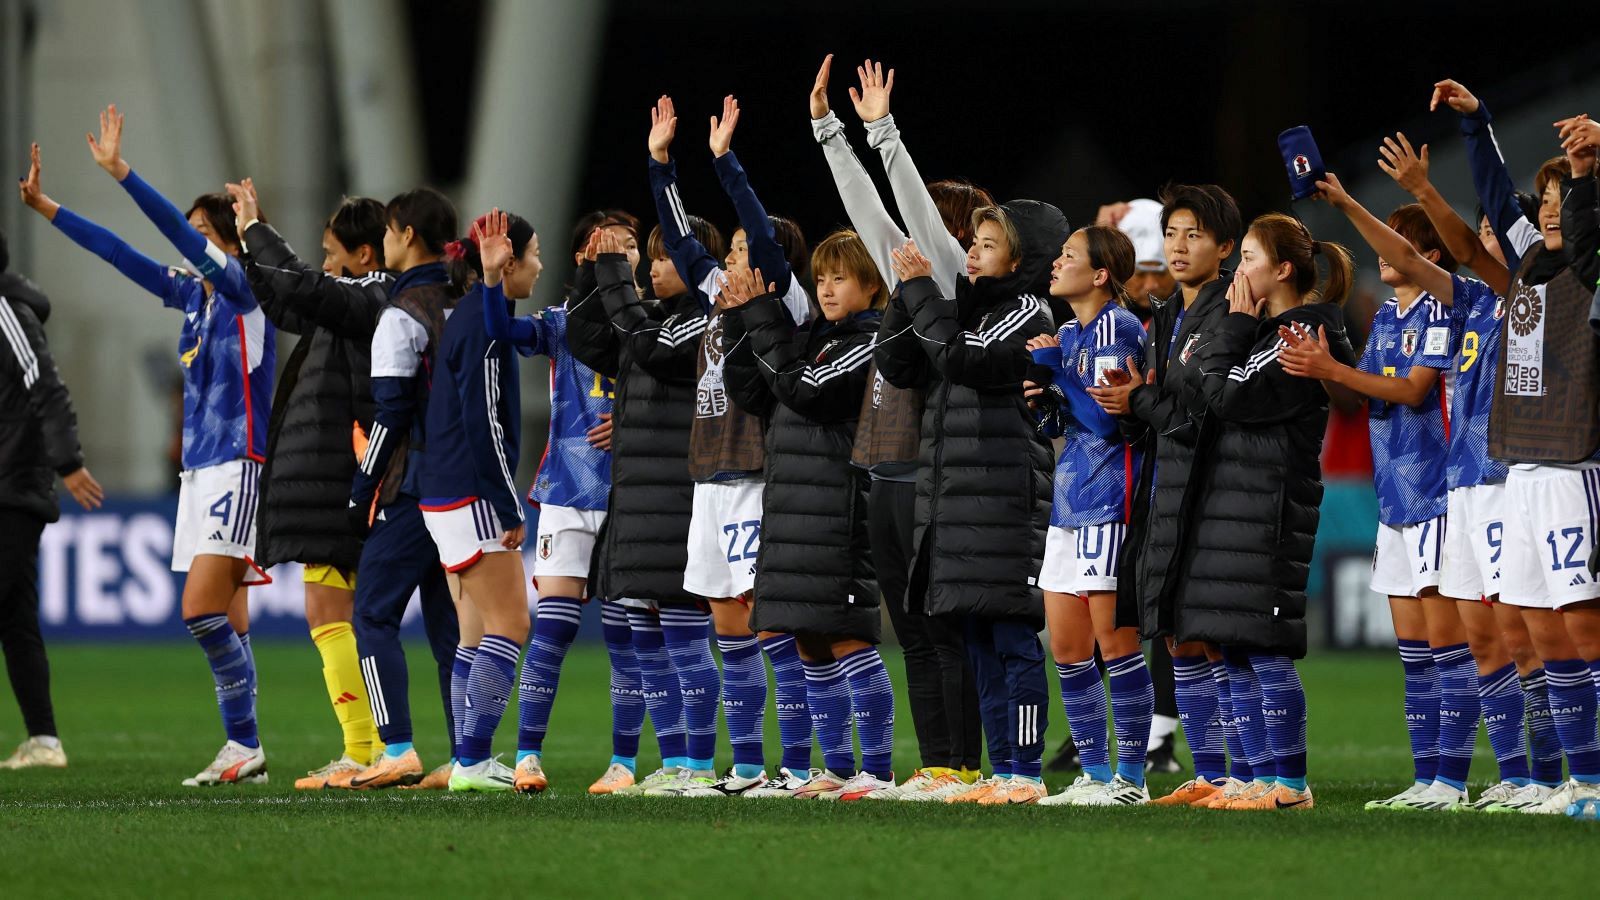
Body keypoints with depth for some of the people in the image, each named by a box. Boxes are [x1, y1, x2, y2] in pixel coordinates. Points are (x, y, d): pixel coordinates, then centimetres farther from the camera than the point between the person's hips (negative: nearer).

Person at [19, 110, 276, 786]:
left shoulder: (244, 288, -8)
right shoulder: (193, 294, 14)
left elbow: (180, 232, -19)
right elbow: (121, 255, 17)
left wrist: (119, 171, -24)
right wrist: (44, 207, 16)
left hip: (238, 465, -9)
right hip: (200, 469, 9)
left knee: (202, 609, -16)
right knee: (224, 619, 6)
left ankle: (244, 744, -11)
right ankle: (244, 753, 6)